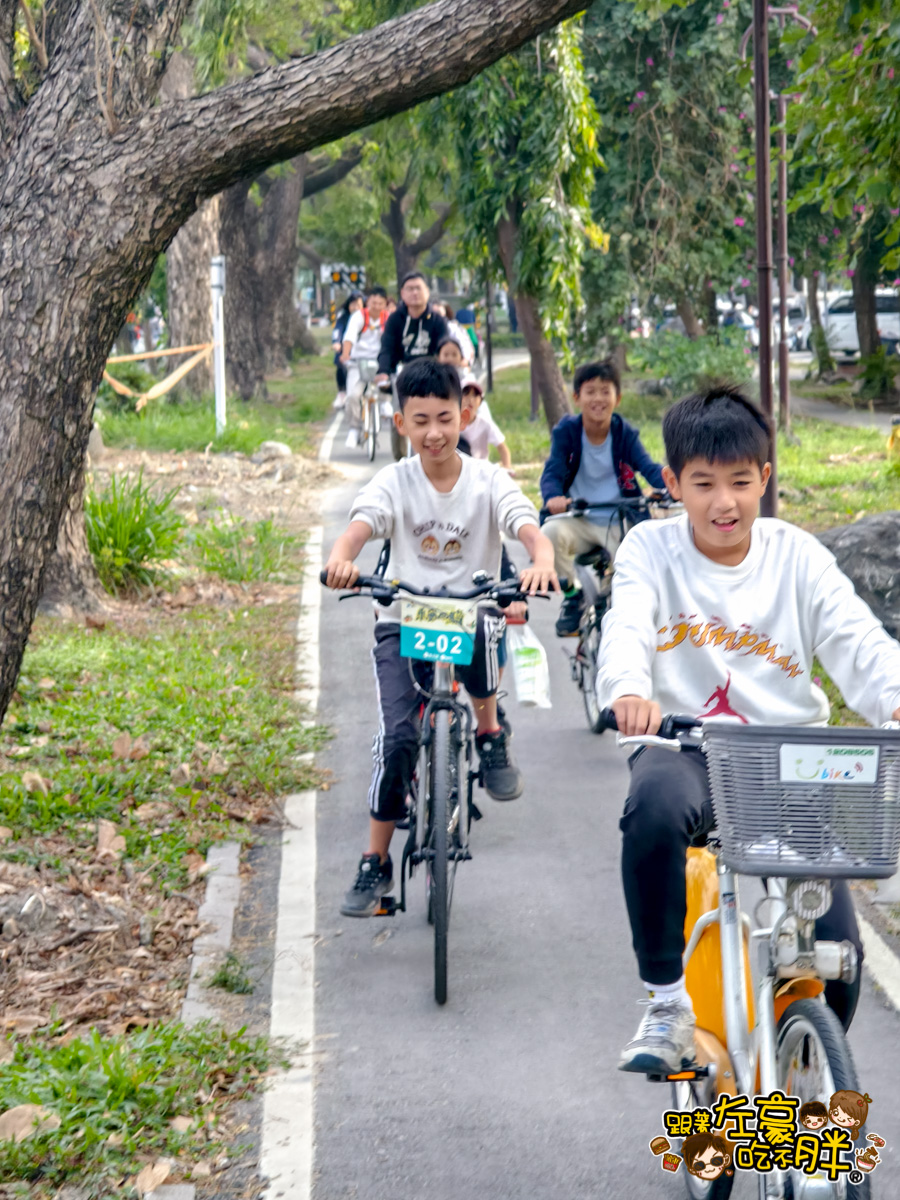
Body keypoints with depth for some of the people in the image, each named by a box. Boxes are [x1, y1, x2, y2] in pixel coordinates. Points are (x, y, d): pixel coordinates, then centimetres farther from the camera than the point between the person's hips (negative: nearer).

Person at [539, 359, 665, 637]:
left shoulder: (625, 434, 0)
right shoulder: (566, 431, -3)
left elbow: (648, 467, -14)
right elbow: (553, 471, -15)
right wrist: (553, 497, -40)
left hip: (619, 524, 0)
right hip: (578, 521, 0)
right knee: (551, 533, -32)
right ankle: (573, 595, -7)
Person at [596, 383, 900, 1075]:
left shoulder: (798, 557, 5)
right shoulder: (652, 549, 2)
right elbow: (627, 627, -16)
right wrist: (629, 691, -41)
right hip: (684, 747, -1)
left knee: (835, 952, -9)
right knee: (656, 812, -39)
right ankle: (667, 1002, -20)